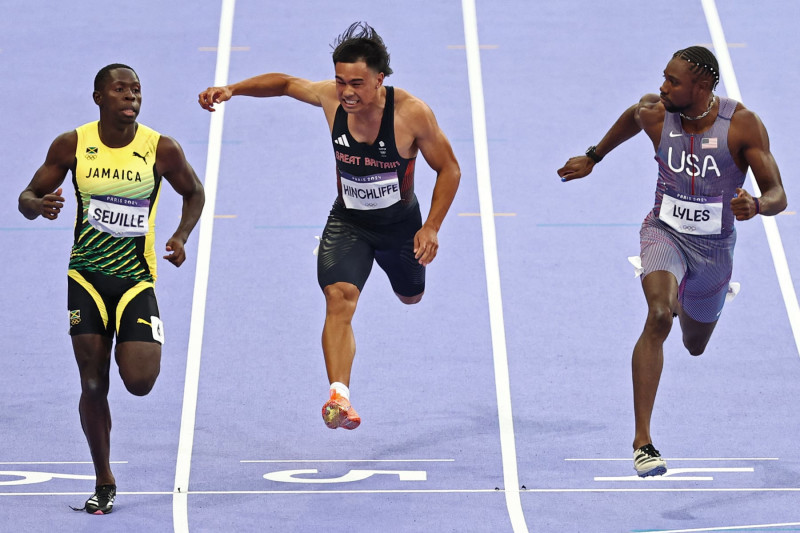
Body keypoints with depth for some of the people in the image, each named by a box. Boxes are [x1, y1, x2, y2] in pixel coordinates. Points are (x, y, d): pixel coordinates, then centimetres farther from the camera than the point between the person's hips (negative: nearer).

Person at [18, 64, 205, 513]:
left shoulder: (162, 149, -9)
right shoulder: (71, 146, -6)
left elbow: (194, 193, 9)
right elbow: (27, 198, 1)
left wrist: (181, 237, -8)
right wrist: (39, 205, -23)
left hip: (136, 278, -1)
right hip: (87, 277, 1)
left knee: (139, 382, -14)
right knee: (94, 386, 0)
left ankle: (148, 345, 24)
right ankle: (104, 483, 16)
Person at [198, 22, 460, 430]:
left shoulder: (412, 113, -27)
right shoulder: (330, 98, -19)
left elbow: (449, 169, -14)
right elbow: (286, 83, 1)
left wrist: (431, 228, -21)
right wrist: (231, 89, -10)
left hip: (400, 223, 0)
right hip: (347, 222, 0)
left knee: (410, 296, 26)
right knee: (339, 297, -24)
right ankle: (339, 394, -32)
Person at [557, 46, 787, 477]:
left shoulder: (742, 125, -19)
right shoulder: (654, 112, -14)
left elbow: (778, 196, -18)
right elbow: (629, 119, 13)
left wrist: (756, 206, -41)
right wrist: (593, 157, 23)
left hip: (715, 247, 1)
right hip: (665, 232, -1)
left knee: (694, 345, 22)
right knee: (659, 316, -31)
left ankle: (685, 299, 63)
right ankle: (642, 440, -31)